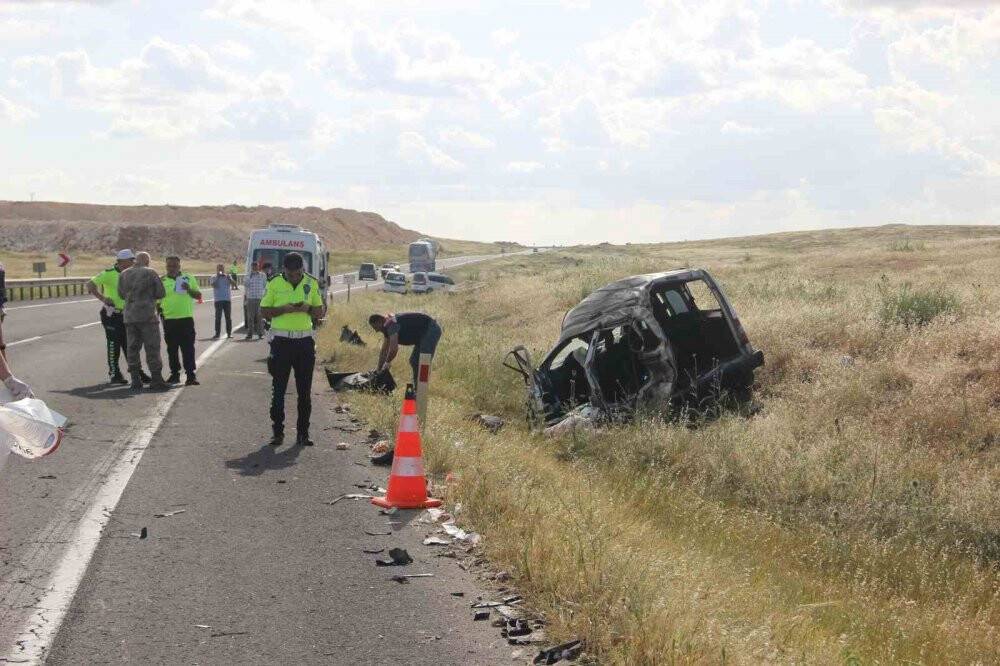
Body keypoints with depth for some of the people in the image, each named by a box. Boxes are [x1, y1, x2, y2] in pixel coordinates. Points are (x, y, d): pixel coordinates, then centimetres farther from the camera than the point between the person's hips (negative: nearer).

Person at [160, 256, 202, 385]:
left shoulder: (189, 278, 8)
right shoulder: (162, 281, 8)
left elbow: (198, 295, 7)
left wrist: (189, 289, -11)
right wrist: (158, 309, -4)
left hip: (186, 318, -1)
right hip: (169, 320, 1)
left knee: (188, 348, -4)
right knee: (172, 349, 8)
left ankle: (190, 374, -3)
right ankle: (174, 374, 17)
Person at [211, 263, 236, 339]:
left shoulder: (228, 277, 11)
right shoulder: (214, 278, 5)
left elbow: (234, 284, -3)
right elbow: (214, 285, -13)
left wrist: (228, 277, -13)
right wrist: (218, 277, -11)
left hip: (227, 299, 2)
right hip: (218, 300, -2)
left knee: (228, 317, 3)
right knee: (218, 317, -5)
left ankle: (229, 333, 7)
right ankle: (217, 333, -3)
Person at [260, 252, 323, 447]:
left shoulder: (312, 284, 6)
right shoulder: (274, 284, 0)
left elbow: (320, 312, 11)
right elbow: (264, 311, 0)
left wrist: (308, 308, -11)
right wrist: (285, 309, -16)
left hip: (305, 341, 2)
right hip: (281, 341, -2)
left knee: (304, 390, 4)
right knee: (278, 389, 0)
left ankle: (303, 433, 11)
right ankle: (277, 432, 6)